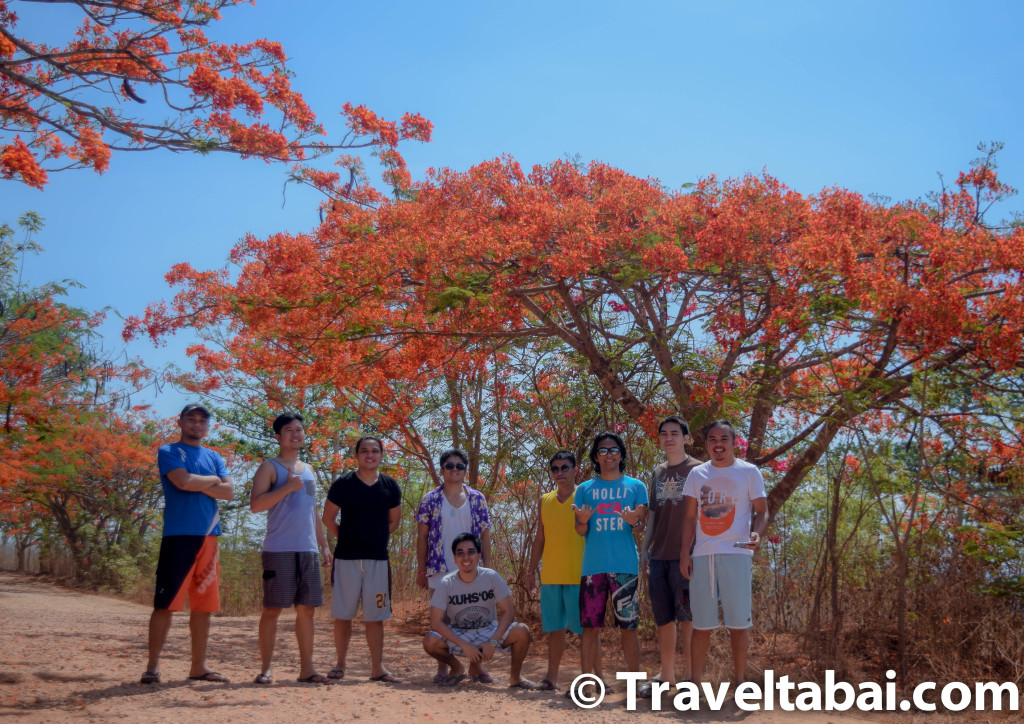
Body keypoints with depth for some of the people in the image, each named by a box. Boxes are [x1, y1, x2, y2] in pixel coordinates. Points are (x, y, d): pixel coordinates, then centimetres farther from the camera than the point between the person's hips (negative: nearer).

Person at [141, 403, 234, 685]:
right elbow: (184, 481, -15)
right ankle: (153, 666, 0)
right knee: (166, 603, -6)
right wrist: (213, 480, 1)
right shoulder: (168, 452, 2)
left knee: (203, 604, 7)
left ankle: (198, 666, 13)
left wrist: (197, 485, -7)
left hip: (208, 536, 6)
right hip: (179, 535, -6)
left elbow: (229, 492, 5)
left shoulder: (214, 457, 18)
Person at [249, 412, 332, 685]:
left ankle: (306, 668, 12)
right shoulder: (269, 468, 0)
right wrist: (287, 487, -19)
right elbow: (255, 504, -12)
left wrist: (324, 545, 19)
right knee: (273, 608, -3)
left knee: (306, 609, 6)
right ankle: (265, 668, 5)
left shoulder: (308, 470, 20)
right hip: (279, 550, -6)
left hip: (308, 550, 6)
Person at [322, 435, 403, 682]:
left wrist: (375, 539, 10)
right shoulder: (343, 484, -3)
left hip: (378, 559, 2)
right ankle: (340, 664, 15)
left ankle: (377, 667, 10)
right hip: (346, 558, -2)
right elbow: (328, 518, 6)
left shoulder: (390, 486, 5)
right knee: (343, 614, 3)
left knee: (375, 616, 5)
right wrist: (347, 539, 7)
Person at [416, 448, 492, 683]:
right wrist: (421, 569, -1)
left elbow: (484, 534, 8)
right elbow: (422, 536, 3)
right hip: (440, 570, -1)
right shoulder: (430, 500, 1)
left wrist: (487, 567, 2)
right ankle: (442, 668, 14)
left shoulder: (477, 499, 6)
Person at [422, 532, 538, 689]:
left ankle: (515, 676, 3)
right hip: (458, 635, 0)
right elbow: (436, 622, -18)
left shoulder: (492, 577, -14)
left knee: (522, 632, -26)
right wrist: (464, 645, -26)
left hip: (488, 632, 0)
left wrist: (493, 642, -24)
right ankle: (457, 669, 4)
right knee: (430, 641, -30)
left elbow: (508, 611, -12)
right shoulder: (445, 584, -16)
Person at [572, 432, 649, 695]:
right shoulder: (585, 489, 12)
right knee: (590, 625, 1)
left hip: (625, 565, -1)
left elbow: (643, 523, 4)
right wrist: (583, 521, -15)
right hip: (593, 565, 1)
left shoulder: (635, 486, 10)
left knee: (628, 626, 0)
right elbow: (579, 531, 9)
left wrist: (634, 522, -20)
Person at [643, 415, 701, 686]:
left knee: (686, 616, -5)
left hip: (684, 555, -6)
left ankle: (689, 675, 2)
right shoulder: (657, 472, 16)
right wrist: (645, 548, 15)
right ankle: (667, 676, 17)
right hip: (658, 557, 6)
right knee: (662, 618, 9)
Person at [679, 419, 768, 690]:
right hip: (702, 555, 3)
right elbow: (690, 517, 13)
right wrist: (684, 553, 4)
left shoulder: (749, 472, 4)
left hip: (736, 553, -3)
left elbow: (762, 511, 4)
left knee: (739, 621, 0)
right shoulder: (697, 474, 12)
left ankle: (739, 682, 11)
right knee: (701, 623, 5)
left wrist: (756, 533, -17)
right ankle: (694, 683, 10)